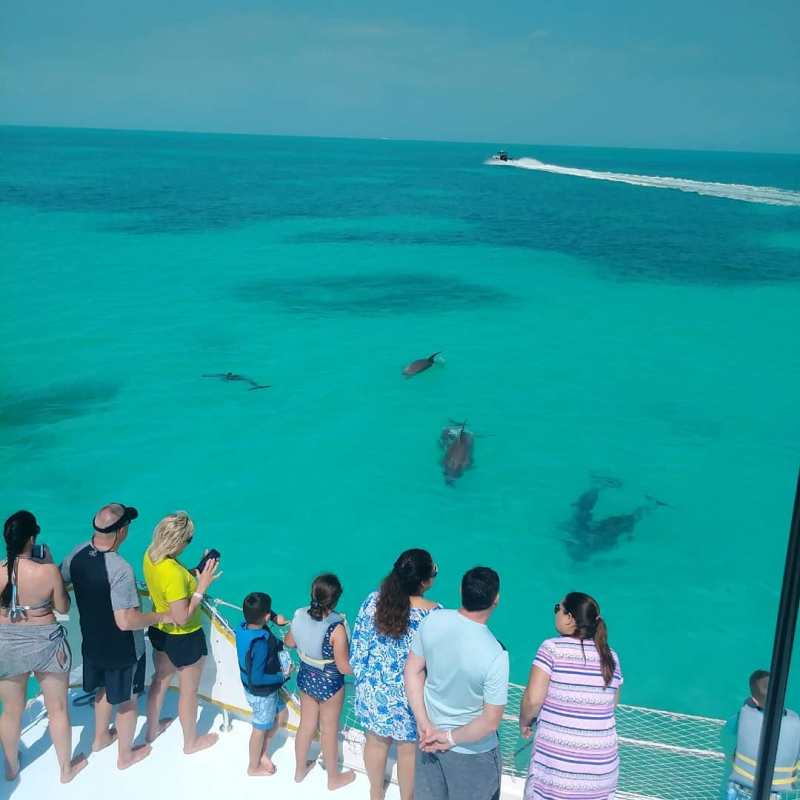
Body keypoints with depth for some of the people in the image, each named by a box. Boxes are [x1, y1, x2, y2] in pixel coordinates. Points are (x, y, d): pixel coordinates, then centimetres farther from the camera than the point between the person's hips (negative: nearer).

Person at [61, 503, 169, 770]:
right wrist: (163, 616, -20)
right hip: (122, 650, -7)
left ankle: (101, 737, 52)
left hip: (92, 642, 7)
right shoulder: (120, 569, -34)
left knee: (104, 688, 31)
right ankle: (125, 755, 36)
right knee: (128, 700, 16)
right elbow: (126, 621, -33)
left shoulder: (78, 553, -12)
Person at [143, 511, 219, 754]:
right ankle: (191, 742, 37)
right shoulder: (174, 574, -38)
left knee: (161, 679, 30)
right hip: (184, 639, -8)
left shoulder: (150, 556, -13)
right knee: (189, 691, 16)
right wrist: (202, 587, -28)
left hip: (159, 631, 8)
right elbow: (182, 619, -31)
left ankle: (153, 728, 51)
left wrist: (197, 573, -3)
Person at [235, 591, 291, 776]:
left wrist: (275, 618, -6)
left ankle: (263, 751, 41)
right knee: (261, 728, 17)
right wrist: (282, 676, -21)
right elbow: (257, 678, -33)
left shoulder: (244, 627, -13)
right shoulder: (260, 644, -37)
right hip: (262, 693, -8)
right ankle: (254, 767, 39)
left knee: (281, 714, 27)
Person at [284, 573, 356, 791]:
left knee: (306, 725, 25)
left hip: (305, 678, 5)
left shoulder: (300, 615, -16)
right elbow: (344, 668, -25)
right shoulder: (336, 627, -32)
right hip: (329, 684, -5)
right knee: (329, 731, 17)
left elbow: (289, 643, 4)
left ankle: (300, 769, 46)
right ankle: (333, 778, 39)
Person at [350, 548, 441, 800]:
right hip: (411, 696, -3)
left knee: (376, 740, 27)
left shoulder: (373, 601, -16)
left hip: (374, 690, 3)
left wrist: (361, 679, 11)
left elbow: (358, 647, -5)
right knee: (408, 749, 21)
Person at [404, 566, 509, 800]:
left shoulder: (432, 621, -18)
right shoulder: (495, 655, -31)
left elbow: (413, 670, -7)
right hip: (471, 751, -4)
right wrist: (452, 738, -11)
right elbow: (490, 721, -24)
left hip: (430, 737, 5)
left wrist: (424, 725, -5)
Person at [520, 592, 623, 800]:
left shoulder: (552, 648, -11)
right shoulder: (610, 656, 2)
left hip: (557, 759, -4)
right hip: (601, 763, 4)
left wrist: (524, 722, 4)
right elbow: (613, 703, 12)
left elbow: (533, 699, -15)